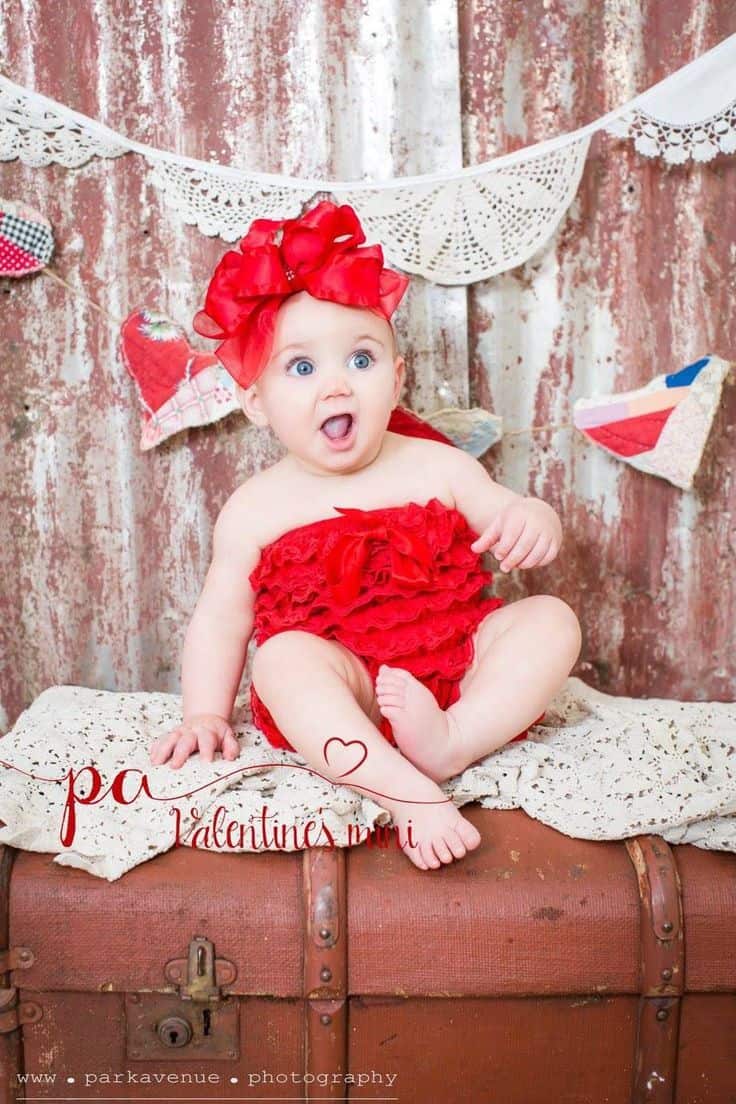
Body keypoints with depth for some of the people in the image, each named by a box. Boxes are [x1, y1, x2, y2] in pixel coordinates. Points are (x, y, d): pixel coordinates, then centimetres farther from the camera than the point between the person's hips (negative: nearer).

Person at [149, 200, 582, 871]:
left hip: (461, 672, 3)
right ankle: (406, 791, -41)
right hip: (342, 690, -2)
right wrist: (205, 716, -6)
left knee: (551, 620, -17)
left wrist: (533, 520, -19)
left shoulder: (438, 467, 2)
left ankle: (452, 742, -33)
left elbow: (509, 519, 6)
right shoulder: (257, 508, 0)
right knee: (286, 657, -31)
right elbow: (220, 619, 3)